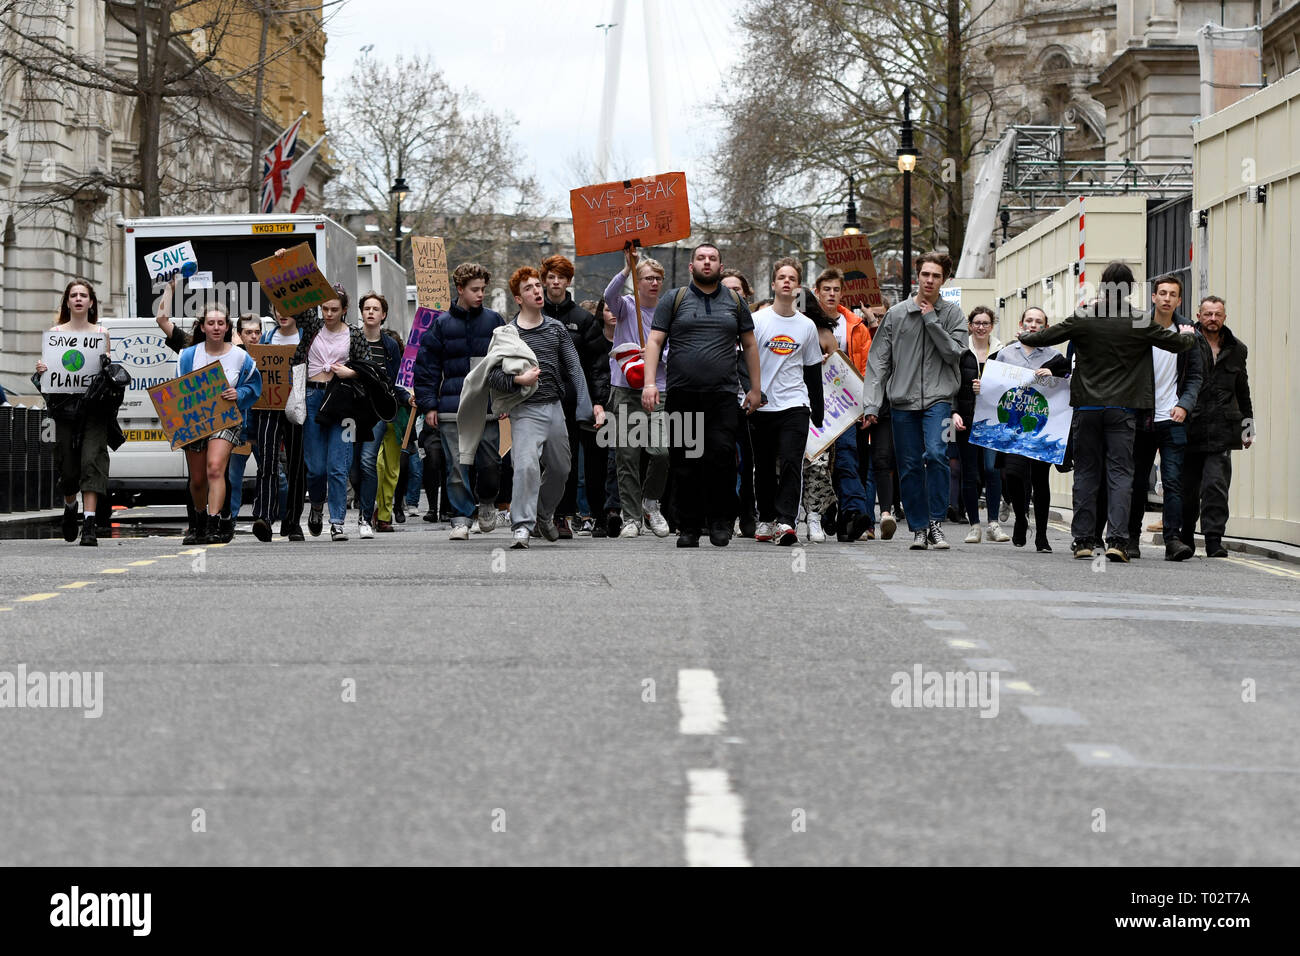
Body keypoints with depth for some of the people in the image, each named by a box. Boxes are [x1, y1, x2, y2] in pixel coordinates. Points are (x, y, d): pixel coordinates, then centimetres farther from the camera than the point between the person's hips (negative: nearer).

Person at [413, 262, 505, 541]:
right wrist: (429, 405, -1)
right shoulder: (442, 324, 5)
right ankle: (460, 519, 0)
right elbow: (426, 365, 5)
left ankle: (487, 501, 32)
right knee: (457, 466, -5)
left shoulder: (494, 321, 8)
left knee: (490, 462, 4)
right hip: (452, 407, -1)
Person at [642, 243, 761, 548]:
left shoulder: (735, 302, 15)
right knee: (685, 464, 0)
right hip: (682, 395, 0)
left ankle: (720, 522, -2)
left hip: (723, 395, 0)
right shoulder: (674, 300, 9)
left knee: (721, 454, -15)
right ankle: (689, 528, 8)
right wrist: (650, 382, -8)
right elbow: (655, 341, 4)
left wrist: (755, 388, 14)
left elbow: (749, 345, 19)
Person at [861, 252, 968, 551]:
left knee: (935, 453, -22)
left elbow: (954, 353, -7)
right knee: (909, 467, 3)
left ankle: (936, 522, -13)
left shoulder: (952, 313, 6)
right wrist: (871, 404, -1)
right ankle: (919, 529, 13)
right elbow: (878, 361, 6)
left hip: (938, 398, -2)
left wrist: (931, 320, -9)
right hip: (902, 401, 2)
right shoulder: (896, 314, 7)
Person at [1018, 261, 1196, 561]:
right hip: (1123, 407, -1)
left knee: (1086, 472, 9)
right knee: (1120, 473, -1)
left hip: (1087, 407, 1)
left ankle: (1082, 539, 8)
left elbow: (1044, 337, 4)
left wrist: (1024, 337, 26)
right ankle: (1117, 539, -12)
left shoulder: (1083, 318, -3)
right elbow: (1177, 342, 7)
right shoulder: (1140, 323, -4)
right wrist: (1189, 336, 31)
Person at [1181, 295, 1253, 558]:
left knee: (1216, 485, -10)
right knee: (1186, 488, 6)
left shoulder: (1236, 349, 14)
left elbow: (1242, 391, 24)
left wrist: (1248, 426, 24)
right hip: (1189, 429, -1)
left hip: (1221, 430, 2)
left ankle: (1214, 540, -9)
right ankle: (1185, 539, 23)